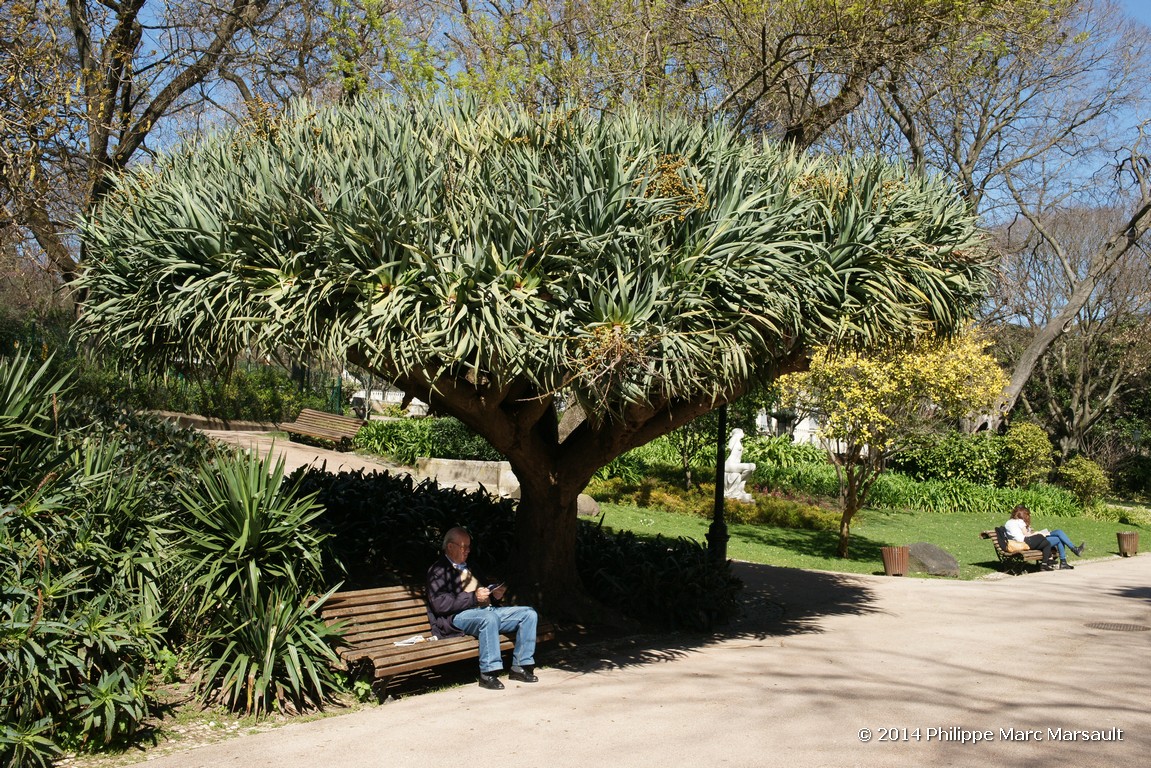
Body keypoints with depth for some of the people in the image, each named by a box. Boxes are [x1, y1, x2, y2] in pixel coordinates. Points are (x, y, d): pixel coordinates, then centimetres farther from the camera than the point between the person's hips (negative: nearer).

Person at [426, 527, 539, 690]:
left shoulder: (469, 567, 26)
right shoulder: (438, 570, 0)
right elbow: (440, 604, -14)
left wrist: (496, 595, 7)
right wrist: (473, 597, -17)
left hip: (487, 610, 8)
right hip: (458, 616, -8)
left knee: (529, 613, -7)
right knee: (489, 617, -39)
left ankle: (520, 666, -6)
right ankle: (488, 673, -30)